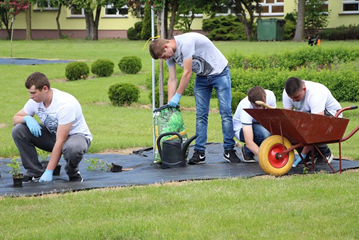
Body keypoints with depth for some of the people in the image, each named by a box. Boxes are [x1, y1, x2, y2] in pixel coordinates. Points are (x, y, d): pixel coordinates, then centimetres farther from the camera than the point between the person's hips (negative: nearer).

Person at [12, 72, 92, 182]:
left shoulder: (66, 104, -32)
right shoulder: (35, 101, -12)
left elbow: (60, 142, -32)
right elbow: (16, 118, 2)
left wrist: (49, 172, -32)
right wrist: (27, 118, -24)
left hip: (76, 135, -6)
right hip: (53, 134, 7)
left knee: (72, 148, -44)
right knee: (18, 130, -15)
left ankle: (73, 174, -8)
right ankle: (35, 173, -6)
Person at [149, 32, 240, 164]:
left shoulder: (185, 43, -31)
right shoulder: (170, 55, -5)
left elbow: (187, 73, -27)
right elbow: (172, 80, -1)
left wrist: (177, 96, -20)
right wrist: (170, 104, -7)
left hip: (219, 72, -7)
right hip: (202, 77, 7)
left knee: (225, 111, -9)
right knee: (201, 115, 1)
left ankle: (229, 151, -4)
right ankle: (199, 153, 1)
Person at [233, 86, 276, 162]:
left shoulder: (270, 95, -25)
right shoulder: (246, 109, -37)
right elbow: (249, 143, -39)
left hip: (259, 124, 5)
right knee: (265, 133, -38)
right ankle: (247, 151, -9)